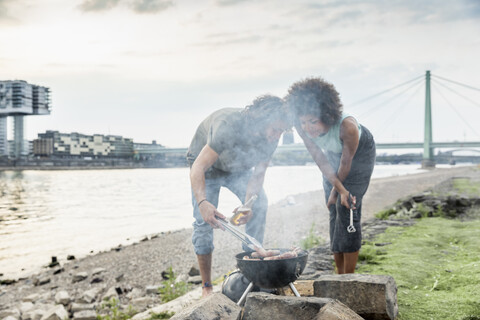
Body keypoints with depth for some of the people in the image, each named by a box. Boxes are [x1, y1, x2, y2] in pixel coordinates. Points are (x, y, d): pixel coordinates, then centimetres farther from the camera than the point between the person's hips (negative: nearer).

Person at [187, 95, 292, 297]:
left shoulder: (270, 138, -23)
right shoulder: (229, 125, -42)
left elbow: (258, 175, -18)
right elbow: (198, 168, -46)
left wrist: (248, 205, -36)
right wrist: (202, 202, -62)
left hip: (238, 168, 5)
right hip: (207, 166, -4)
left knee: (259, 204, -18)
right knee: (204, 221, -13)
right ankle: (206, 287, -4)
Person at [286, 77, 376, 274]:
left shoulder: (347, 126, -41)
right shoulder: (301, 127, -29)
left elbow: (346, 162, -25)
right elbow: (320, 160, -20)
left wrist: (335, 191, -12)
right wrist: (340, 190, -25)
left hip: (360, 153, -4)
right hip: (333, 153, 4)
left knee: (347, 208, -14)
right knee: (334, 212, 1)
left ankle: (349, 276, -4)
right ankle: (340, 274, 12)